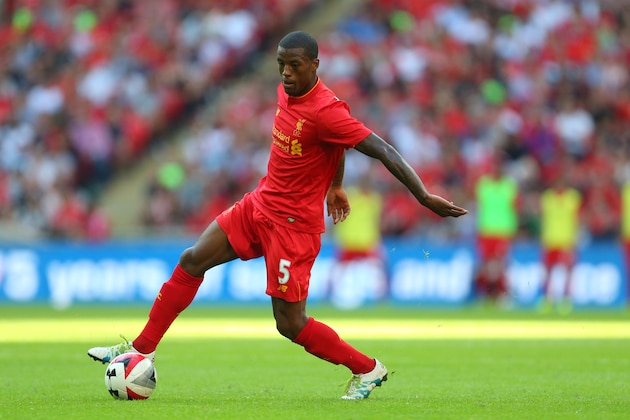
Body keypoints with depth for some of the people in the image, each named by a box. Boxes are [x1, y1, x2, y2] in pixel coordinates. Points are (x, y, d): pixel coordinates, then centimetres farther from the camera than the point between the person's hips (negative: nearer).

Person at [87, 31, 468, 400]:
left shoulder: (327, 111, -24)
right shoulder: (286, 91, 2)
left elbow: (384, 152, -27)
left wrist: (425, 197, -31)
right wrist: (335, 184, 26)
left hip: (294, 224, -8)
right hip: (259, 204, 8)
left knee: (290, 324, -7)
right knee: (192, 261, 5)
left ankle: (368, 370, 11)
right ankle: (143, 348, 14)